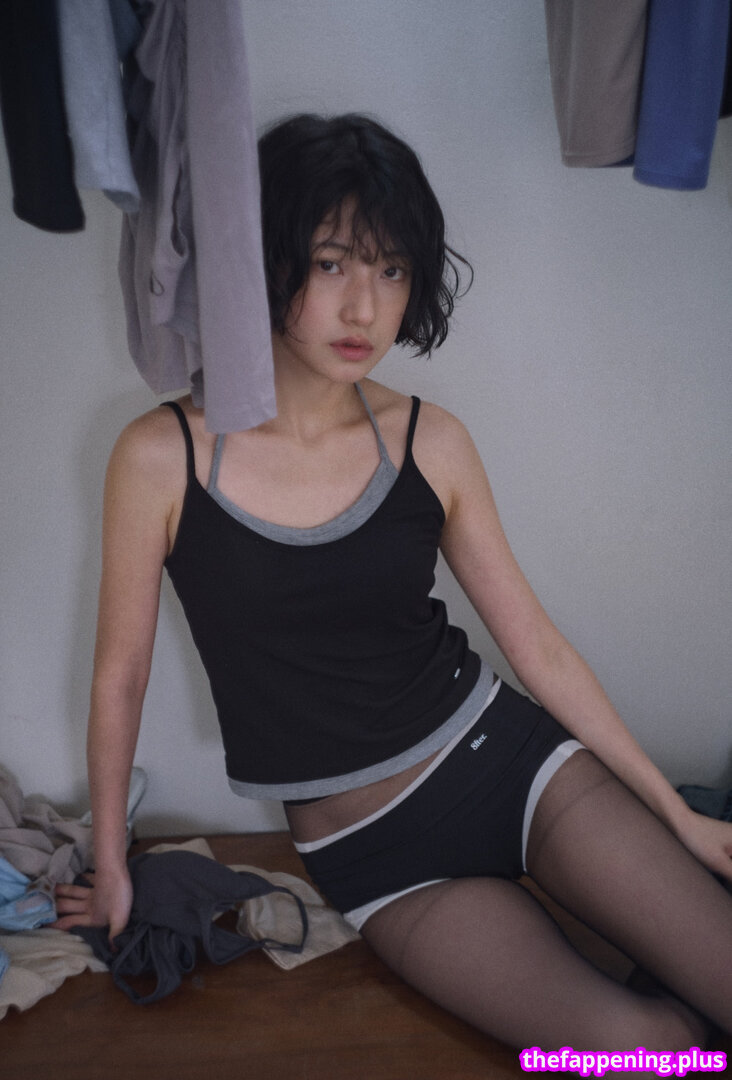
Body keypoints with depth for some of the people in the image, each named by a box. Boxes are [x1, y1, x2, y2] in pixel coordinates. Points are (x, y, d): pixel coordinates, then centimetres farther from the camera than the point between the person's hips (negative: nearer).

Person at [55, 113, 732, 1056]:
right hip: (373, 854, -1)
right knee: (639, 1040, -17)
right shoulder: (162, 459, -12)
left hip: (505, 757, 2)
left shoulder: (431, 443, -5)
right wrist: (110, 867, 10)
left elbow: (538, 647, 1)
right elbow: (120, 675, 0)